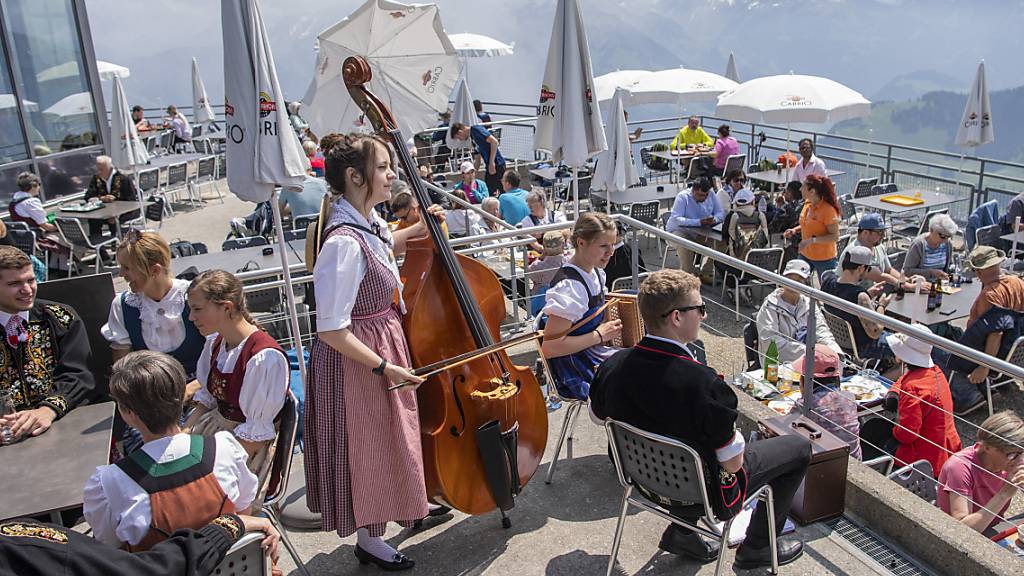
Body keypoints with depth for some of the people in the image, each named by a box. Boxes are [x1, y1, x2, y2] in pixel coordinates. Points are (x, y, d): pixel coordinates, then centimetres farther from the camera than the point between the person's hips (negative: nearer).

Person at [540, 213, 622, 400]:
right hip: (573, 371, -9)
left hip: (592, 351, 9)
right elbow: (549, 348, -26)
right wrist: (599, 335, -19)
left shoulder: (595, 271, 4)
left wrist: (609, 327, 4)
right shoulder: (569, 286, -24)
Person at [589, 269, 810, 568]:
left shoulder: (613, 364, -17)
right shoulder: (703, 383, -35)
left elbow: (597, 414, 4)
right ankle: (756, 547, 28)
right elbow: (732, 464, -24)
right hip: (704, 492, -6)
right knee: (799, 446, 13)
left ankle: (681, 531, 30)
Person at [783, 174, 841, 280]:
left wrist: (812, 240, -29)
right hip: (805, 255, 7)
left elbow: (835, 237, -21)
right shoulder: (807, 203, 0)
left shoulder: (828, 209, -22)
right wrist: (794, 230, 0)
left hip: (824, 259, -7)